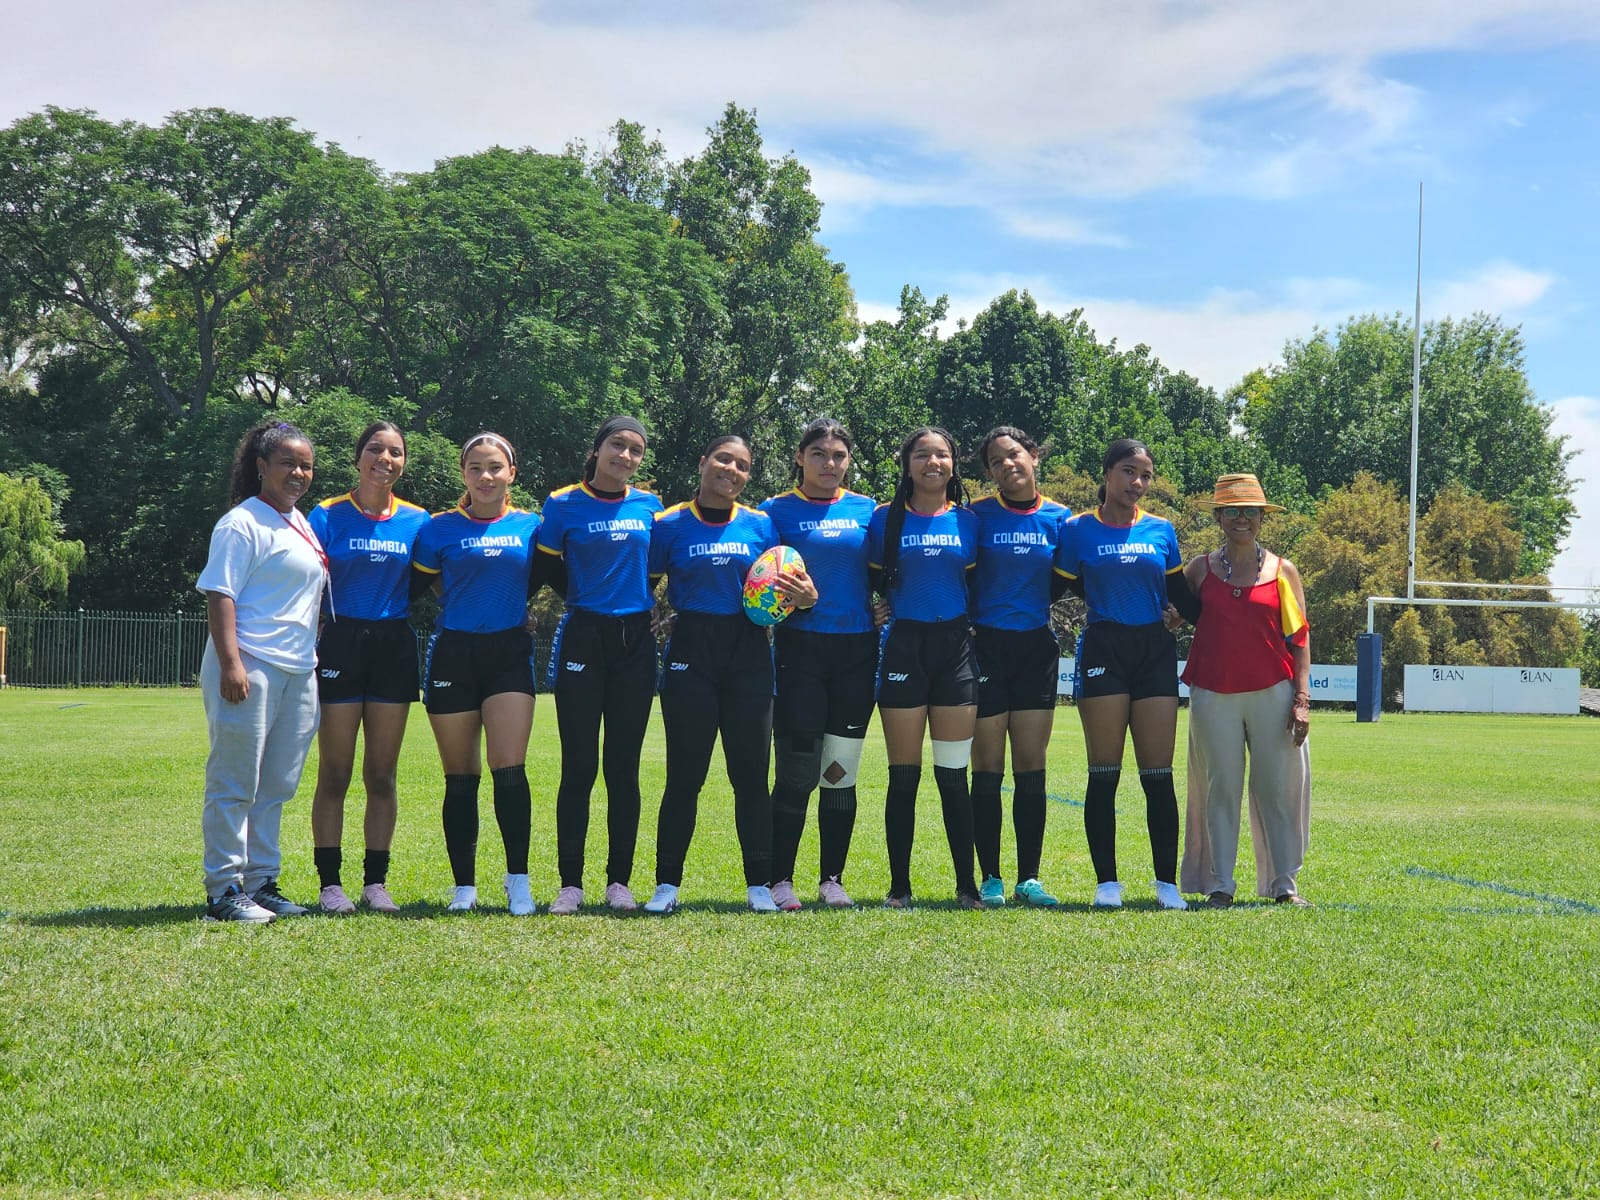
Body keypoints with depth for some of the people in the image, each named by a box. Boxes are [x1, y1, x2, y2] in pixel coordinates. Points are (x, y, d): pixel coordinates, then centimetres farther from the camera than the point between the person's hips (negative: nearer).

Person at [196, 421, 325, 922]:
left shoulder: (301, 524, 19)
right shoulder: (242, 524, -7)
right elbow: (220, 595, -13)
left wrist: (312, 655, 22)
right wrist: (230, 663, -22)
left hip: (298, 672, 9)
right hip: (250, 669, -8)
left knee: (276, 786, 12)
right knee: (235, 784, -4)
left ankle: (261, 881, 19)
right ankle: (225, 889, 0)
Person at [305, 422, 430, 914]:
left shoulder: (416, 521, 6)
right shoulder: (328, 515, 0)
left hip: (394, 647, 2)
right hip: (340, 645, -2)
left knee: (382, 774, 7)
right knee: (334, 773, 0)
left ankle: (376, 882, 14)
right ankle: (329, 883, 6)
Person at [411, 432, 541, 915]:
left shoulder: (530, 526, 6)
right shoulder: (440, 529, 2)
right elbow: (413, 585, 8)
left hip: (510, 654, 0)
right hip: (454, 654, 0)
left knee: (509, 767, -12)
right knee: (460, 777, 5)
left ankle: (518, 880, -3)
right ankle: (464, 885, 14)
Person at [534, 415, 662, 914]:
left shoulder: (648, 505, 8)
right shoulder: (564, 505, -1)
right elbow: (540, 571, 2)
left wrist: (649, 604, 8)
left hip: (635, 641, 3)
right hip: (583, 638, -3)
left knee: (623, 766, 6)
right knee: (578, 766, -1)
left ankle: (619, 881, 12)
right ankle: (570, 883, 5)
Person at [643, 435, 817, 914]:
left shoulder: (762, 525, 8)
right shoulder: (670, 525, 3)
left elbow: (776, 590, 11)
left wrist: (803, 597, -9)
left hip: (749, 654, 2)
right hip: (690, 655, -1)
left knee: (751, 775, 3)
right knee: (684, 775, 1)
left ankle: (760, 885, 11)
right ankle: (667, 884, 10)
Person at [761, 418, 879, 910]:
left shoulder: (867, 510, 10)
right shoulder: (778, 510, 3)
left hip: (856, 651, 3)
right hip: (801, 648, -3)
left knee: (840, 773, 7)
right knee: (796, 772, -6)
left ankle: (832, 879, 17)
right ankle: (780, 879, 5)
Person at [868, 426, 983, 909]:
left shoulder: (967, 521, 7)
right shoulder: (885, 518, 3)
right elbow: (872, 582, 9)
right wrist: (885, 613, -4)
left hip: (955, 647, 1)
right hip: (903, 646, -1)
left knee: (954, 775, 3)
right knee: (904, 775, 1)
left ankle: (966, 884, 10)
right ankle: (899, 886, 9)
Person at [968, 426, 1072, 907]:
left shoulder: (1059, 518, 5)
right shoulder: (978, 515, -2)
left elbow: (1058, 584, 10)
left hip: (1037, 649, 2)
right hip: (986, 646, -2)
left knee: (1032, 767, 4)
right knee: (988, 768, 0)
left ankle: (1029, 878, 10)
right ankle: (990, 879, 7)